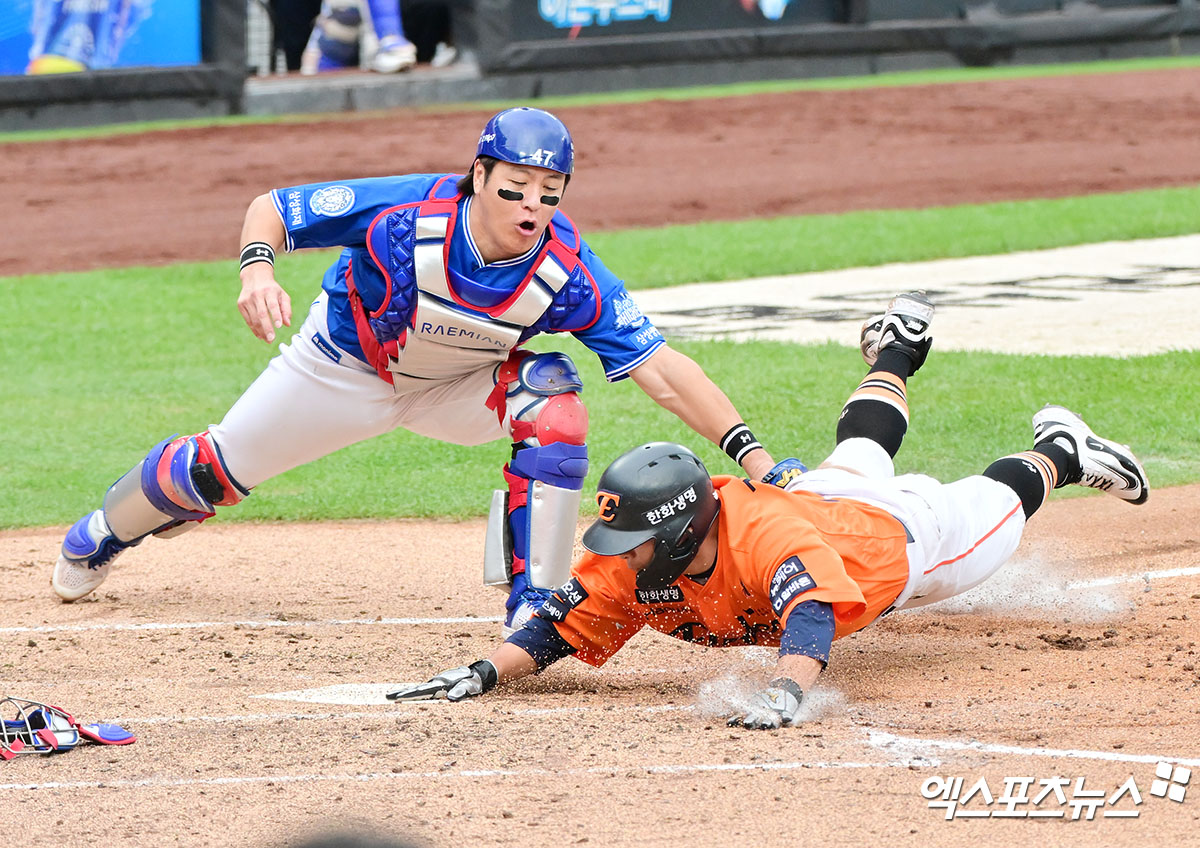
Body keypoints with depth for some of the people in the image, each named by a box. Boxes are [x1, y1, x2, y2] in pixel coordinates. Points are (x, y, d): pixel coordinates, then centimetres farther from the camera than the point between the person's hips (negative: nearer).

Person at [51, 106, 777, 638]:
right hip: (345, 368, -1)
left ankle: (534, 607, -17)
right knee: (218, 471, 8)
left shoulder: (567, 273, -33)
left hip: (461, 387, 1)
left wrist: (751, 453, -46)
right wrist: (258, 268, -48)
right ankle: (108, 532, 44)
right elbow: (270, 209, -26)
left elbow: (664, 371, -36)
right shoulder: (403, 213, -36)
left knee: (555, 407, -28)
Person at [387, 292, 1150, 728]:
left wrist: (786, 693, -87)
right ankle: (896, 354, 69)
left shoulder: (767, 537, -53)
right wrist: (484, 673, -48)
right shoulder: (631, 565, -36)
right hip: (816, 491, 7)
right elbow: (557, 630, -30)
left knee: (994, 511, 23)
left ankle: (1058, 452, 53)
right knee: (860, 452, 40)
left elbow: (813, 615, -69)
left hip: (897, 533, -7)